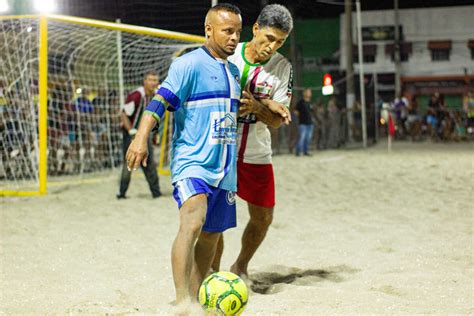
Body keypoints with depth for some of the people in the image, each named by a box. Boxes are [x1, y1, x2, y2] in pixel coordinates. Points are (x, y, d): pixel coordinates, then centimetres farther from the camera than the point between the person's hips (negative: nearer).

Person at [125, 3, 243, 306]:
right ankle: (182, 304, -34)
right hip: (191, 162, -8)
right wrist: (141, 138, -29)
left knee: (211, 235, 10)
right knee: (193, 222, -26)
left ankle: (195, 298, 21)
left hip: (225, 169, 8)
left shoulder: (234, 71, 16)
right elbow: (160, 100, -17)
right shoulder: (189, 64, -7)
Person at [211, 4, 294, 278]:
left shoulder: (283, 68, -3)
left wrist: (256, 106, -27)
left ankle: (240, 267, 31)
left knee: (263, 217, 8)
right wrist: (269, 103, -18)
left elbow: (277, 121, -4)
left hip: (257, 154, 3)